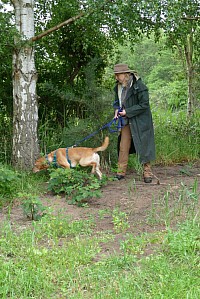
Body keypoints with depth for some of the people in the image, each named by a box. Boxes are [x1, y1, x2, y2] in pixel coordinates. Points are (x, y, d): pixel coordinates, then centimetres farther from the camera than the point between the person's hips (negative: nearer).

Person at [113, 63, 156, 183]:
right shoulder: (119, 87, 6)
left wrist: (127, 112, -18)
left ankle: (147, 173, 9)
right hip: (126, 121, 6)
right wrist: (117, 109, -1)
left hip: (140, 122, -6)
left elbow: (144, 105, -17)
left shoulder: (139, 86, -16)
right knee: (123, 147, 6)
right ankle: (121, 172, 13)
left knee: (143, 145, 0)